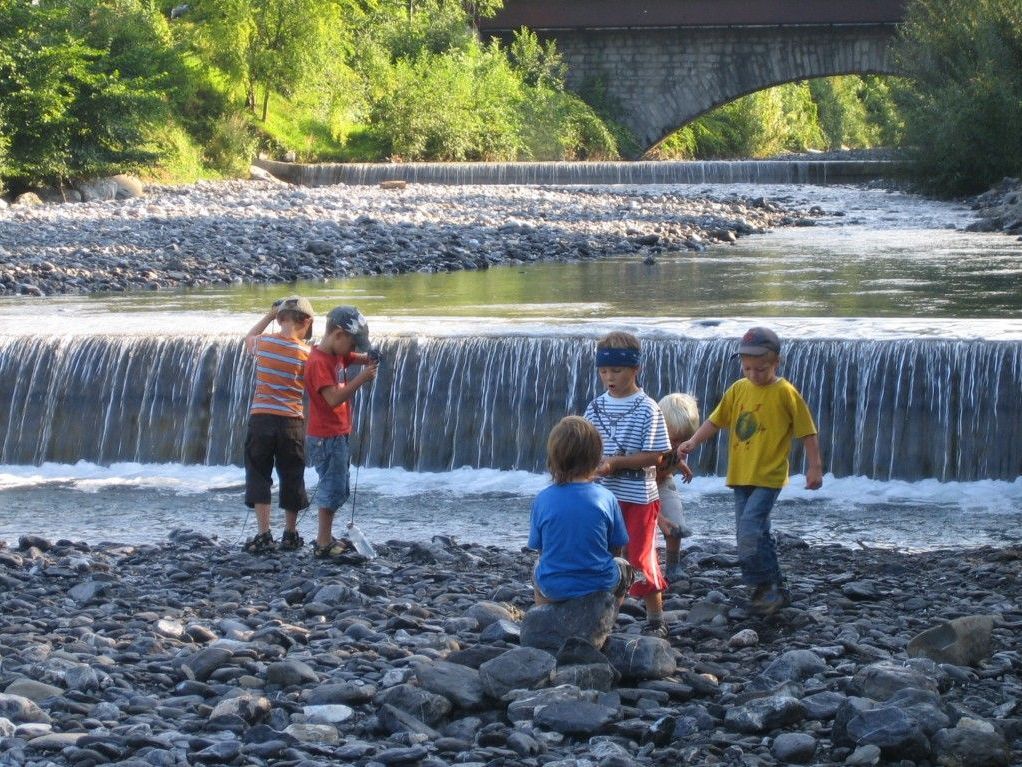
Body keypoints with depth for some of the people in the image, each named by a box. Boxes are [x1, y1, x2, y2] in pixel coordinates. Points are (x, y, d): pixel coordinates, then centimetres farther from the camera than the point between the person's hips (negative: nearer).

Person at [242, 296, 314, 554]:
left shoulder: (264, 342, -1)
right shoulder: (306, 353, -5)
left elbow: (249, 338, 22)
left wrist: (270, 315, 21)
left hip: (261, 418, 0)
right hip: (292, 423, 0)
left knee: (258, 475, 7)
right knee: (292, 479, 13)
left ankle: (264, 535, -2)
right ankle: (290, 534, 21)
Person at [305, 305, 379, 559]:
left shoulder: (337, 355, 8)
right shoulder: (318, 363, -21)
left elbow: (358, 357, 22)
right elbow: (334, 398, -28)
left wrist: (369, 360, -3)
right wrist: (362, 378, -27)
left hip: (337, 434, 10)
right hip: (326, 437, -10)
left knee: (336, 488, 17)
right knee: (333, 488, -6)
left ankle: (326, 538, 25)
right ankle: (323, 545, -3)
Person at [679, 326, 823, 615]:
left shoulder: (785, 393, -9)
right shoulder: (738, 389, 6)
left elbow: (807, 432, -5)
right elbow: (716, 420, 10)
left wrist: (815, 467, -5)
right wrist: (694, 441, -4)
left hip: (768, 475, -7)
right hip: (741, 475, 7)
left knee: (749, 529, -19)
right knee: (756, 534, 11)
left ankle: (766, 587, -9)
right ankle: (773, 589, 22)